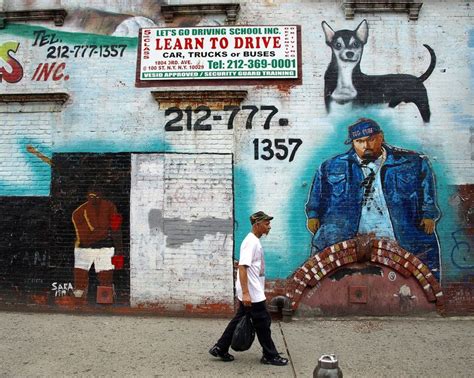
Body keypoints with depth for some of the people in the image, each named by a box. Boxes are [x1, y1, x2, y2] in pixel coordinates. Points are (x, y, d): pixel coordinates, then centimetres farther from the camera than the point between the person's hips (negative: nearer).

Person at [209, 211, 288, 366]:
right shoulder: (251, 242, -18)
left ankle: (220, 349, 23)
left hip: (251, 293, 10)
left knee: (239, 320, 15)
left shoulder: (255, 241, 13)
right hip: (252, 294, -10)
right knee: (263, 323, 3)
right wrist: (245, 293, -28)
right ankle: (270, 356, 17)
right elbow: (242, 267, -25)